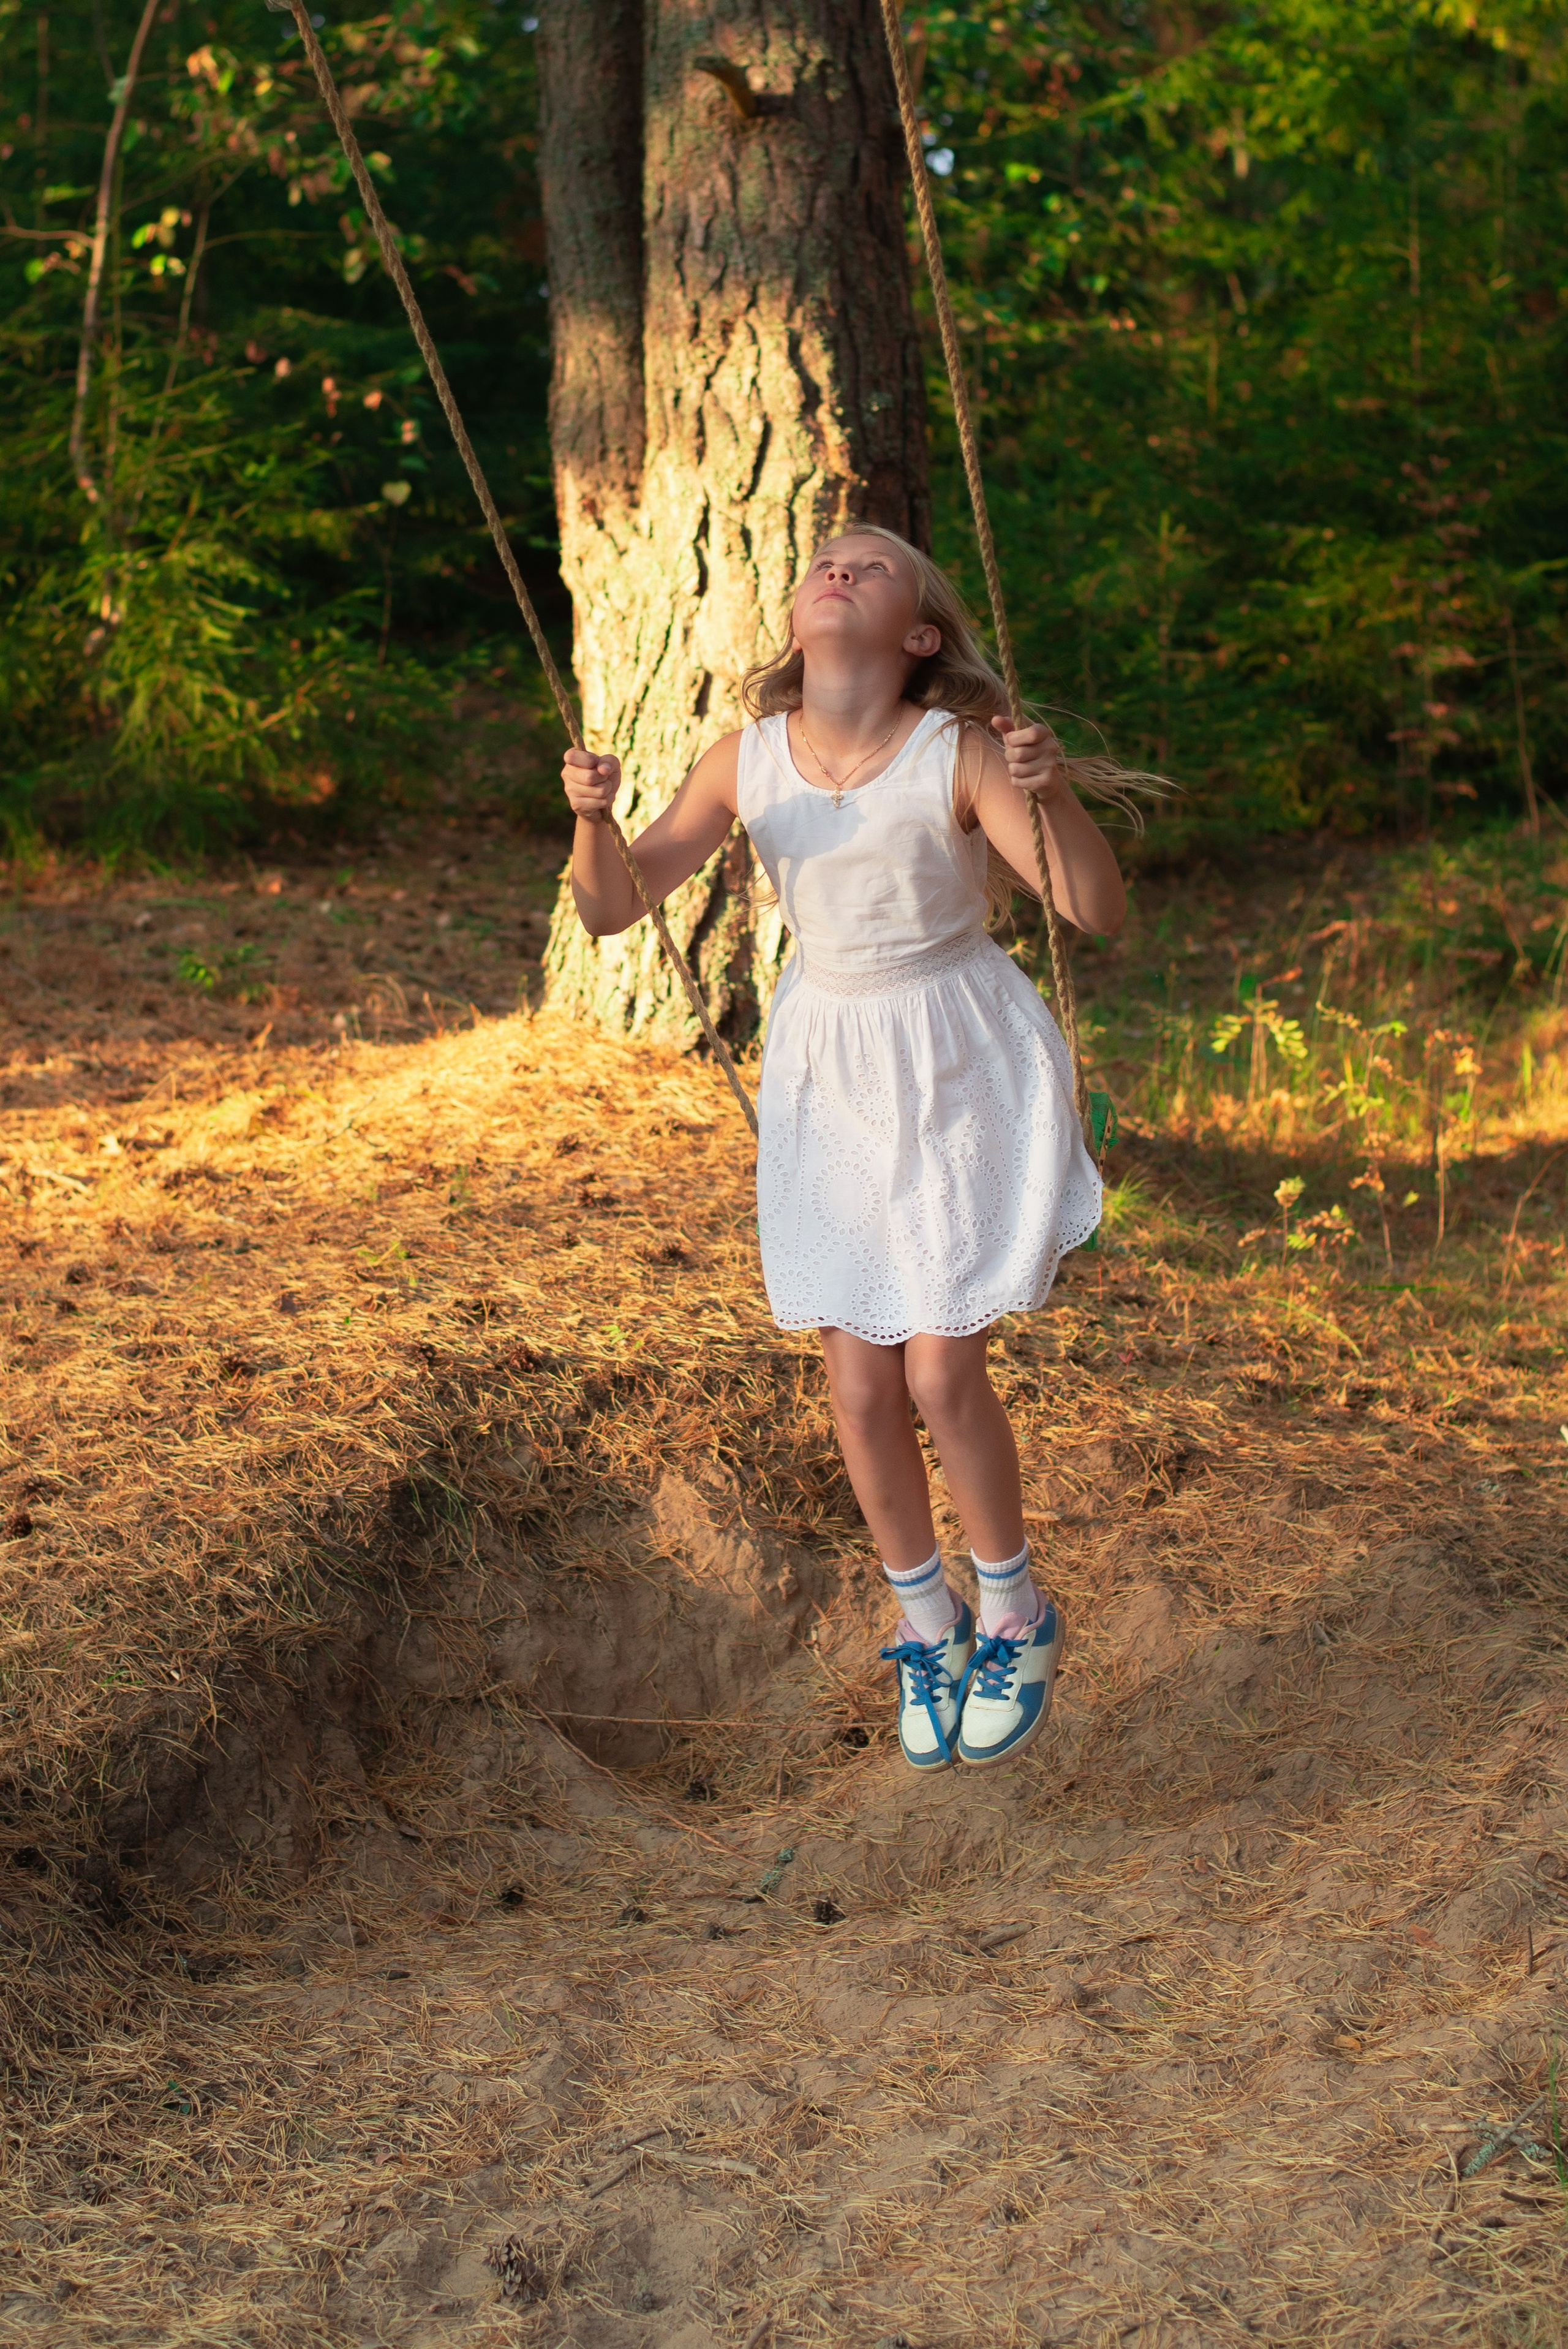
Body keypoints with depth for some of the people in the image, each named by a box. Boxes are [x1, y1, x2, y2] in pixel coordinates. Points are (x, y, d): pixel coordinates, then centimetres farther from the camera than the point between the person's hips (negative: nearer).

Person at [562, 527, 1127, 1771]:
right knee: (860, 1388, 6)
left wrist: (1057, 792, -36)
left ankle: (1018, 1620, 23)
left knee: (942, 1374, -4)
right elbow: (614, 910, -4)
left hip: (963, 1069, -3)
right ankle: (927, 1625, 31)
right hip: (829, 1072, 3)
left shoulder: (958, 754, -16)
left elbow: (1099, 912, -19)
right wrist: (594, 818, -24)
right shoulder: (746, 760, -7)